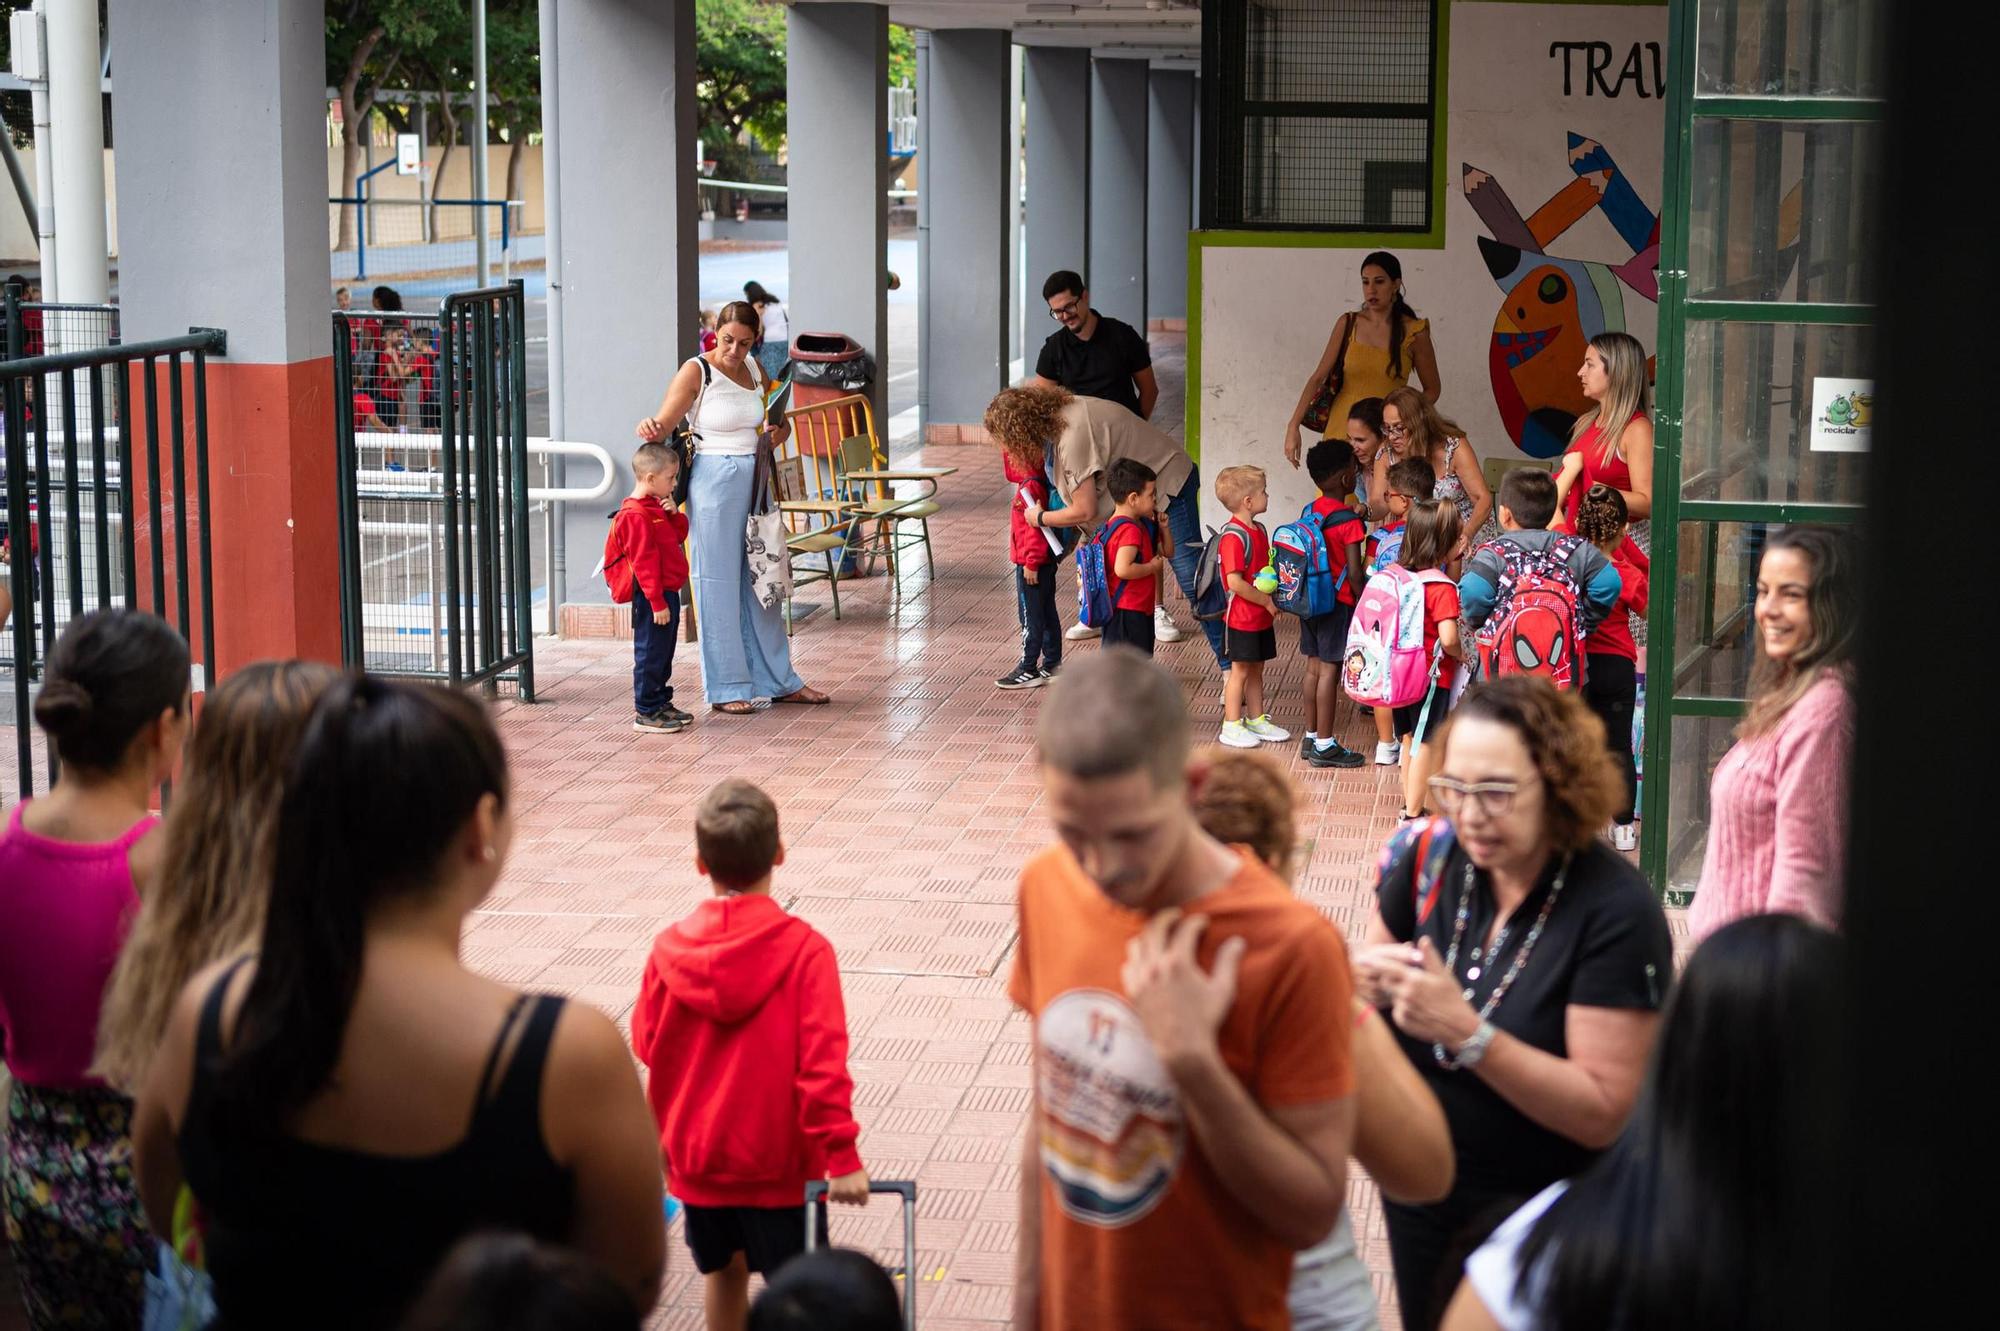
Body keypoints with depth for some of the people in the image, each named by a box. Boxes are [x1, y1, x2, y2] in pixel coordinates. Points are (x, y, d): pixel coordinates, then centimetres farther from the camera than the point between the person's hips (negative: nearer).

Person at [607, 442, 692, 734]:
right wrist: (657, 602, -23)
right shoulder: (636, 516, -20)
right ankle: (645, 713, 2)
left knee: (664, 654, 18)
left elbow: (679, 535, 20)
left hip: (667, 593, 10)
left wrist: (675, 515, 0)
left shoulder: (657, 507, 12)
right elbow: (644, 563, -22)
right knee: (651, 653, -4)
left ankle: (661, 703, 28)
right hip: (652, 597, -10)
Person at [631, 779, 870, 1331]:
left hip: (696, 1155, 4)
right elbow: (822, 1064, -21)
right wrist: (841, 1155, -17)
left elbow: (647, 1044, 3)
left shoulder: (669, 949, -9)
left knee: (723, 1270, 22)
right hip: (777, 1161, -4)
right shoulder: (805, 950, -19)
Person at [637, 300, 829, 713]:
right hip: (715, 482, -6)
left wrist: (779, 432, -2)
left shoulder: (754, 370, 9)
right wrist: (650, 429, -41)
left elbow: (780, 421, 21)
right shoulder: (696, 372, -8)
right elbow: (664, 426, -18)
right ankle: (726, 688, 7)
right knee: (720, 585, -1)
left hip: (755, 481, 6)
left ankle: (778, 680, 22)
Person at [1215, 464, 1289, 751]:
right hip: (1242, 617, -8)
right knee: (1240, 670, 1)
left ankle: (1256, 720, 27)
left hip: (1262, 617, 8)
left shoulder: (1259, 530, 9)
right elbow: (1235, 582, -26)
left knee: (1256, 669, 16)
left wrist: (1274, 596, 5)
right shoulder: (1233, 536, -22)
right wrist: (1267, 601, -18)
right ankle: (1231, 725, 11)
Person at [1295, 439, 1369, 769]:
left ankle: (1311, 738, 22)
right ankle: (1325, 745, 3)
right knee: (1330, 670, -2)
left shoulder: (1310, 512, 5)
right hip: (1338, 603, -7)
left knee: (1314, 667, 14)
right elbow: (1354, 572, -18)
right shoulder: (1349, 521, -17)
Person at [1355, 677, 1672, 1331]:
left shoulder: (1618, 913, -23)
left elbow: (1604, 1112, -26)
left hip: (1542, 1224, -5)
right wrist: (1372, 979, -17)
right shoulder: (1431, 855, -10)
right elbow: (1368, 969, 7)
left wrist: (1465, 1033, -34)